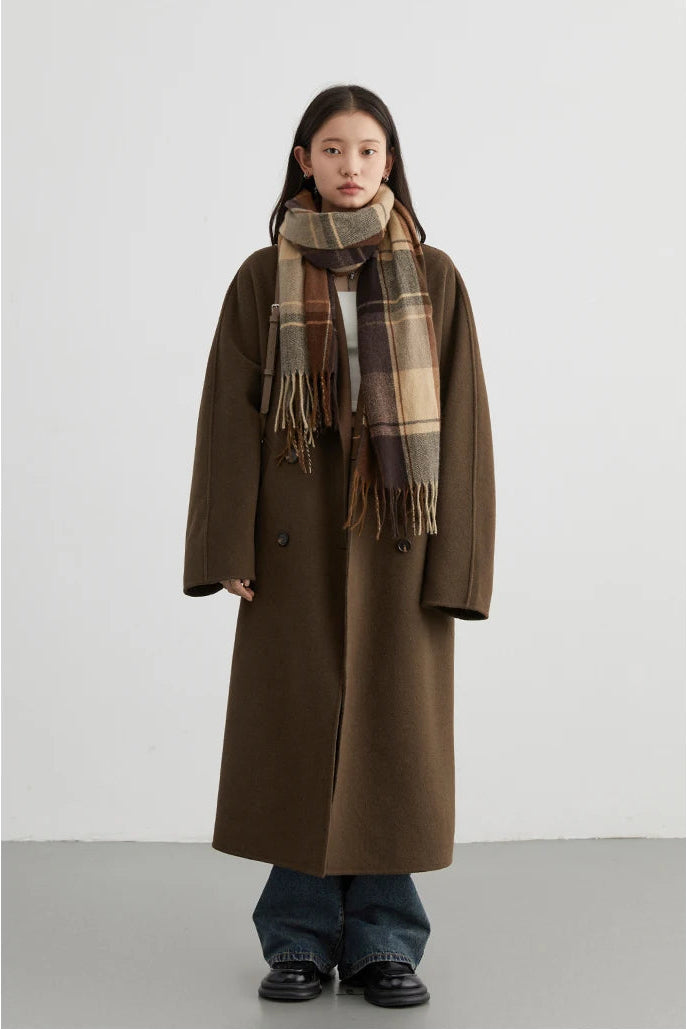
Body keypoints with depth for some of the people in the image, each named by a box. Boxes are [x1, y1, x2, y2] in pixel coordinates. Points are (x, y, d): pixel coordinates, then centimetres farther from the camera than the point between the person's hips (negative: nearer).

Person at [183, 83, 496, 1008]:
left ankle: (384, 943, 14)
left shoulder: (434, 278, 4)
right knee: (296, 727, 3)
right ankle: (299, 939, 16)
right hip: (298, 526, 0)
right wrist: (231, 545, -8)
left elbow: (459, 415, 0)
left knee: (391, 729, 2)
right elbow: (231, 412, 1)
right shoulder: (262, 279, 4)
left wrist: (456, 556, -6)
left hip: (398, 524, 0)